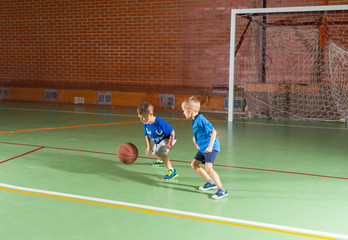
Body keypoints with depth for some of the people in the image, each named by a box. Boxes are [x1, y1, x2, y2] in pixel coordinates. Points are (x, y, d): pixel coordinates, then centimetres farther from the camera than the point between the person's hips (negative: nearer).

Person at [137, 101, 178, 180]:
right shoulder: (145, 124, -21)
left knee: (158, 152, -32)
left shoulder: (160, 123, -39)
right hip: (157, 141, 8)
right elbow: (146, 134, -1)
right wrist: (149, 146, -10)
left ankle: (171, 170, -30)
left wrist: (170, 144, -35)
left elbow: (172, 133, -28)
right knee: (154, 152, 32)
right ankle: (161, 161, 69)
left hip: (168, 139, -8)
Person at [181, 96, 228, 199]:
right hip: (203, 148, 11)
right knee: (194, 164, 16)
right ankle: (210, 182, 24)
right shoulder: (194, 120, 9)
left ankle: (222, 190, -19)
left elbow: (213, 131, -24)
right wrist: (195, 139, 17)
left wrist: (210, 146, -28)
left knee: (208, 167, -23)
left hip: (211, 147, -11)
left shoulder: (201, 119, -20)